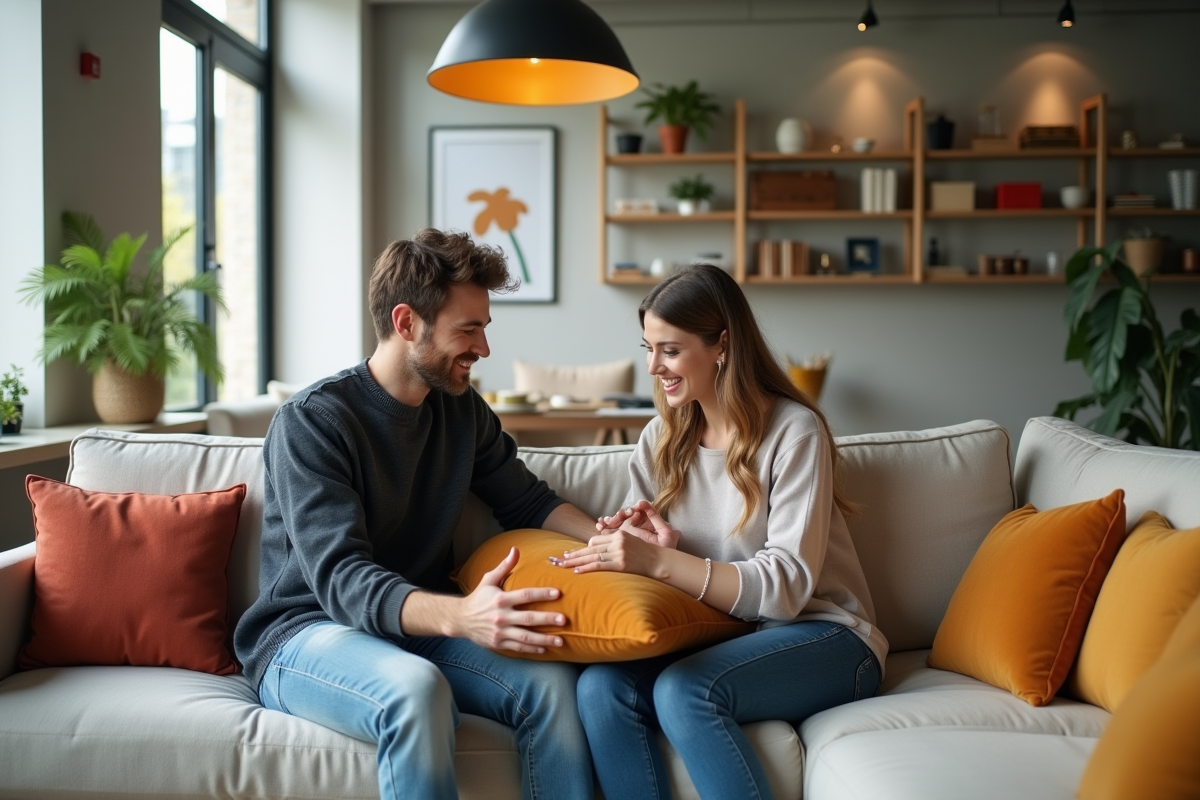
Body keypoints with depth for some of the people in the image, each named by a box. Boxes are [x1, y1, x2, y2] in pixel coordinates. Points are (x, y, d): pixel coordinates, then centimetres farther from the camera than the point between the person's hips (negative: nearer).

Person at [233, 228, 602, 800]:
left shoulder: (463, 410, 3)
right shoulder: (312, 421, -17)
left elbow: (527, 500, 15)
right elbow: (341, 580, -26)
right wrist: (459, 616, -45)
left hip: (418, 624, 5)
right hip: (306, 635, -5)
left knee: (552, 681, -24)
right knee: (416, 688, -38)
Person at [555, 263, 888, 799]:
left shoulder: (794, 431, -12)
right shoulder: (661, 440, 7)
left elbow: (788, 585, -18)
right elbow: (633, 557, 10)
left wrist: (658, 561, -29)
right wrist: (661, 544, -15)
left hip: (820, 635, -5)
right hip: (711, 635, 5)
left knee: (684, 691, -33)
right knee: (600, 686, -25)